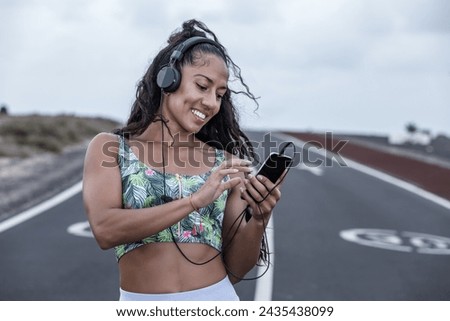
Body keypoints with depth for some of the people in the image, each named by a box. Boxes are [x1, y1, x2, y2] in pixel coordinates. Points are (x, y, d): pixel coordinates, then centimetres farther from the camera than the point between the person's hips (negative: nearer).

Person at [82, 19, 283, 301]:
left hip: (217, 298, 2)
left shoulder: (225, 162, 0)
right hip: (141, 302, -1)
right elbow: (105, 230, -18)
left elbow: (235, 268, 0)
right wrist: (195, 200, -23)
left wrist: (259, 220, -17)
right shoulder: (109, 147, -3)